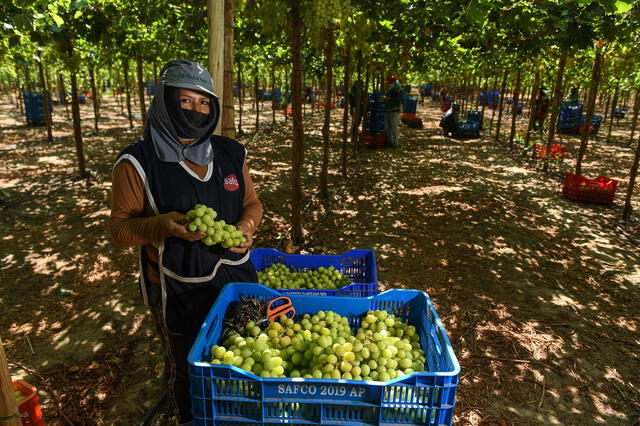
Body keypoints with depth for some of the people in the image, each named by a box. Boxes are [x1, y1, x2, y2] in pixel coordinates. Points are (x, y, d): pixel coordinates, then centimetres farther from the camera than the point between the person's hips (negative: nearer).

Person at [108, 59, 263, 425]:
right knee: (186, 368, 17)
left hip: (236, 278, 4)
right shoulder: (138, 162, -12)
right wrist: (162, 226, -27)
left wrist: (246, 226, -13)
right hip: (178, 292, -3)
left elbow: (252, 203, 10)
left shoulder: (232, 153, 0)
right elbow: (120, 227, -8)